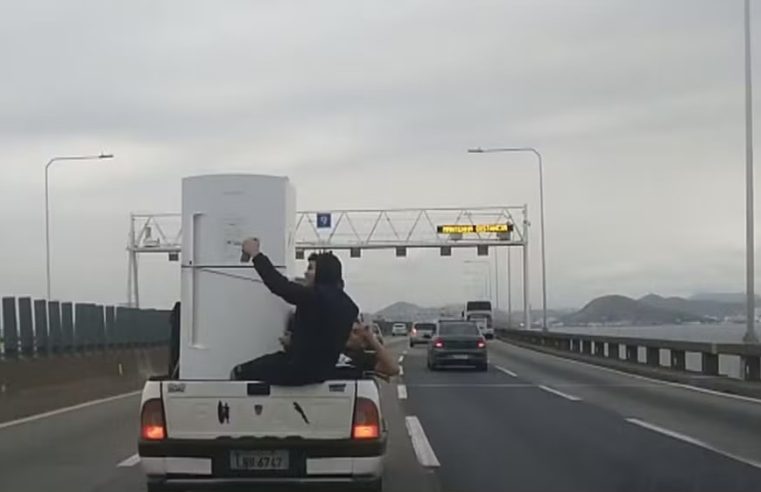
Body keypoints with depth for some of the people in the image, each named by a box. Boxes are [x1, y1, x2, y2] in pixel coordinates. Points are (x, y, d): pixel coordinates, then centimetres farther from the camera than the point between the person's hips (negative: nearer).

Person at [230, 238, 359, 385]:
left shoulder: (315, 296, -21)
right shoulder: (347, 305, 2)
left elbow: (279, 285, -19)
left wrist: (255, 254, -10)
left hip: (298, 370, -9)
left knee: (239, 373, 3)